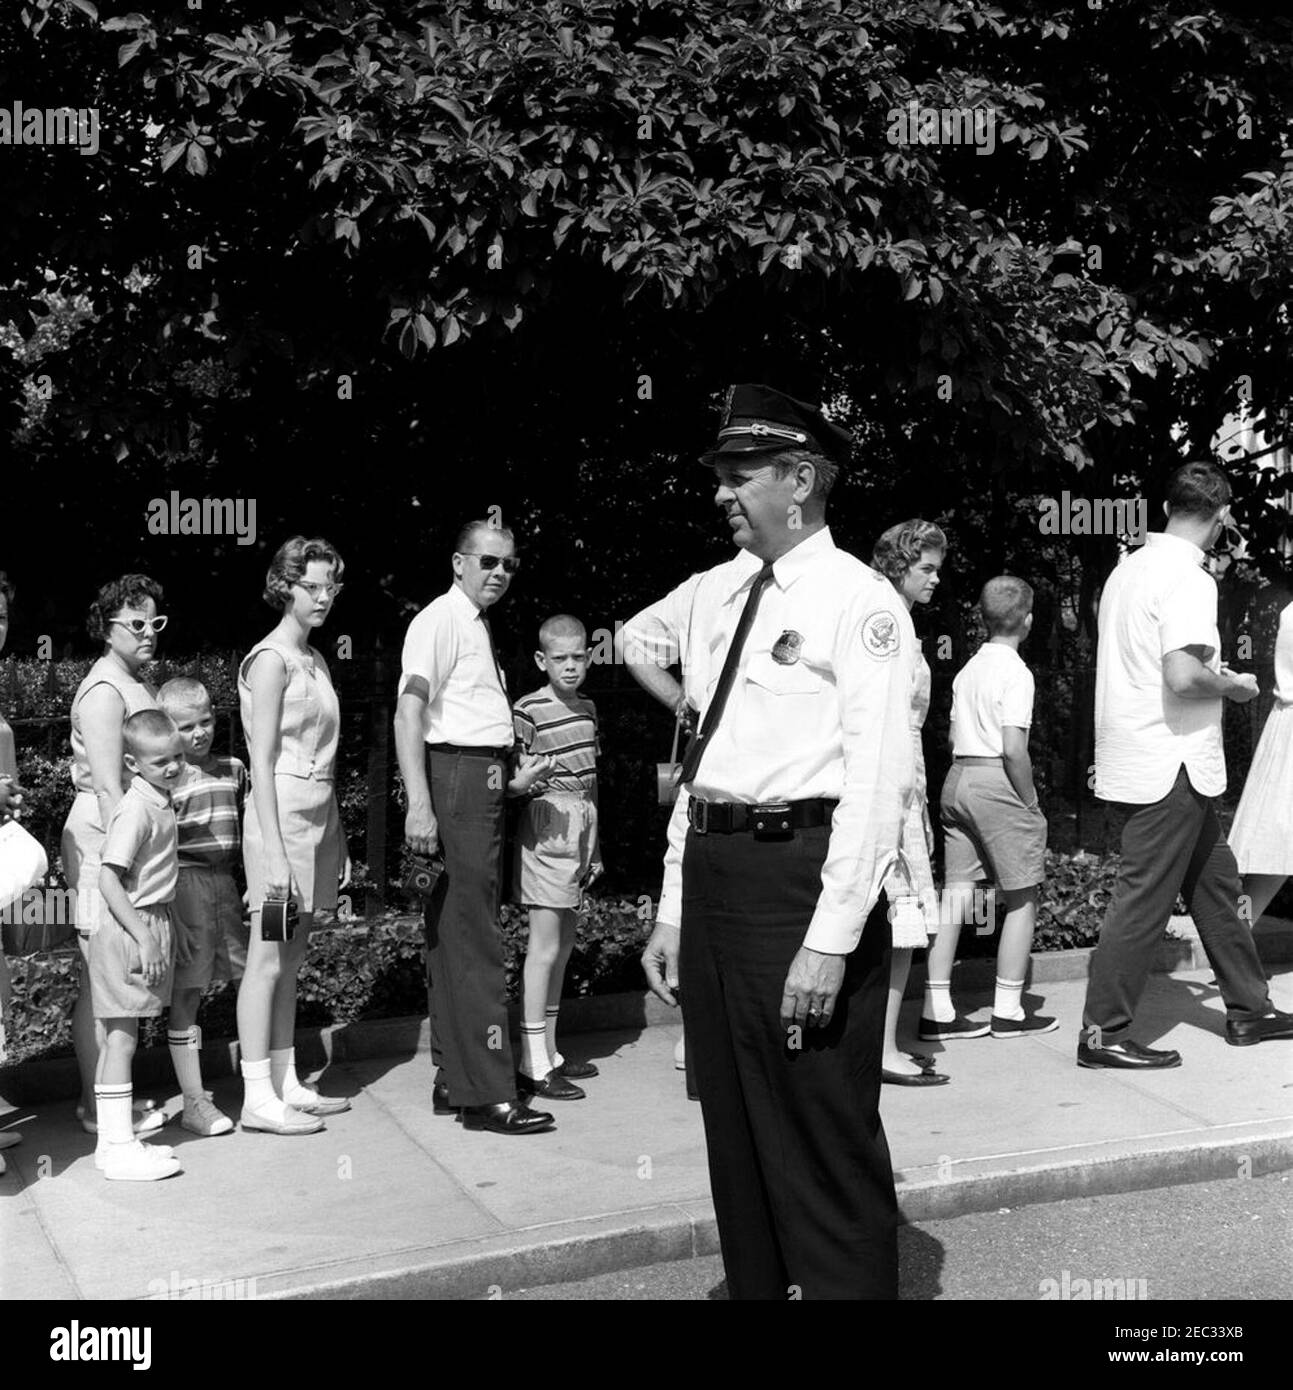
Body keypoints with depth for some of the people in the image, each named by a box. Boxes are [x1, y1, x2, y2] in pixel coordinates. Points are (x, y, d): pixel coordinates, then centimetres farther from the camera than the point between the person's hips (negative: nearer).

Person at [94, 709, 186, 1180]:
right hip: (128, 930, -9)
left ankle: (111, 1140, 22)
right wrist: (144, 938, -24)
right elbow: (109, 880, -23)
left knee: (117, 1036, 14)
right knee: (121, 1036, -4)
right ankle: (120, 1150, 1)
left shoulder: (160, 804, 10)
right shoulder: (135, 810, -19)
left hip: (150, 926, 10)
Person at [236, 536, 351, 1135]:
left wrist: (338, 841, 16)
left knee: (291, 958, 12)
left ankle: (287, 1084, 18)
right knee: (267, 961, -4)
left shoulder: (315, 659, 16)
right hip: (281, 813, -8)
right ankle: (258, 1098, 1)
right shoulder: (272, 659, -10)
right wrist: (273, 853, -19)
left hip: (317, 815, 8)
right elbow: (262, 763, -14)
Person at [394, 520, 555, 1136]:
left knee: (453, 929, 13)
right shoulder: (441, 620, -9)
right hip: (459, 778, -10)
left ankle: (453, 1079, 21)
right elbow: (409, 714, -19)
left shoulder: (477, 625, 20)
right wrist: (419, 804, -28)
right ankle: (487, 1095, -6)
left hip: (486, 779, 10)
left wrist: (515, 765, 18)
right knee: (475, 934, -9)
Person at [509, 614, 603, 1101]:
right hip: (547, 827, -8)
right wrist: (529, 776, -33)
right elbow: (509, 782, -10)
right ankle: (533, 1065, -3)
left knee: (564, 944, 12)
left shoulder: (588, 707, 13)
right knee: (545, 945, -8)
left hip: (581, 829, 8)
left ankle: (549, 1052, 21)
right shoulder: (528, 709, -11)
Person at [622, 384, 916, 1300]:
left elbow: (879, 784, -15)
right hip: (712, 871, 8)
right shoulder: (715, 593, 13)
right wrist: (673, 910, 14)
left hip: (803, 873, -7)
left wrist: (829, 942, -20)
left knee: (824, 1146, 0)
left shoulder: (859, 601, -8)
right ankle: (757, 1285, 31)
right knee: (736, 1131, 16)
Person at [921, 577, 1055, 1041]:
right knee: (1022, 898, 5)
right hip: (997, 782, -7)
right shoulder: (1016, 672, -10)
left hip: (957, 777, 7)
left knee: (956, 893, 7)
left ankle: (937, 1010, 6)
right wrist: (1030, 802, -8)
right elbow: (1014, 748, -17)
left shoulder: (968, 668, 13)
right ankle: (1008, 1011, 10)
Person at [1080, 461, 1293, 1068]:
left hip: (1134, 759, 9)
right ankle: (1103, 1033, 4)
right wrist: (1233, 685, -8)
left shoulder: (1128, 567, 10)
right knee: (1144, 897, -3)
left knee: (1214, 880, 18)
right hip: (1169, 765, -9)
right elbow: (1183, 677, -27)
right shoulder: (1188, 579, -17)